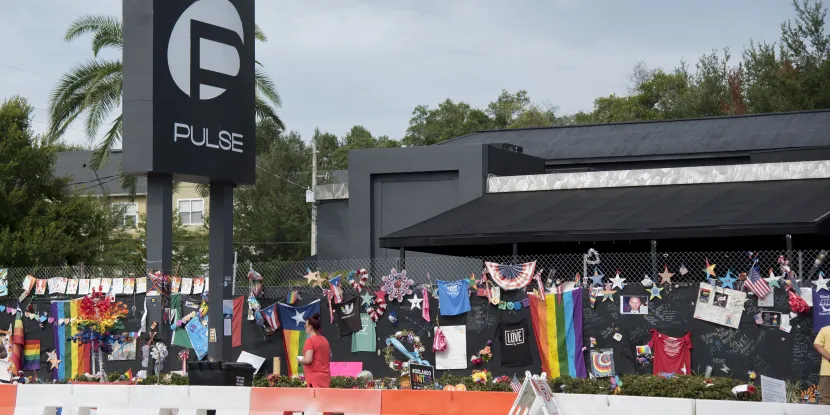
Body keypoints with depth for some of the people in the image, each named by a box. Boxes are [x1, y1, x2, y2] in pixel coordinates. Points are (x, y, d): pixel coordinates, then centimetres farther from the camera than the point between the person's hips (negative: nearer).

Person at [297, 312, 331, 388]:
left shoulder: (310, 340, -11)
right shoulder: (325, 340, 13)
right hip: (325, 376, 8)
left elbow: (308, 360, -19)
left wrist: (300, 360, 2)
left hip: (315, 377, -8)